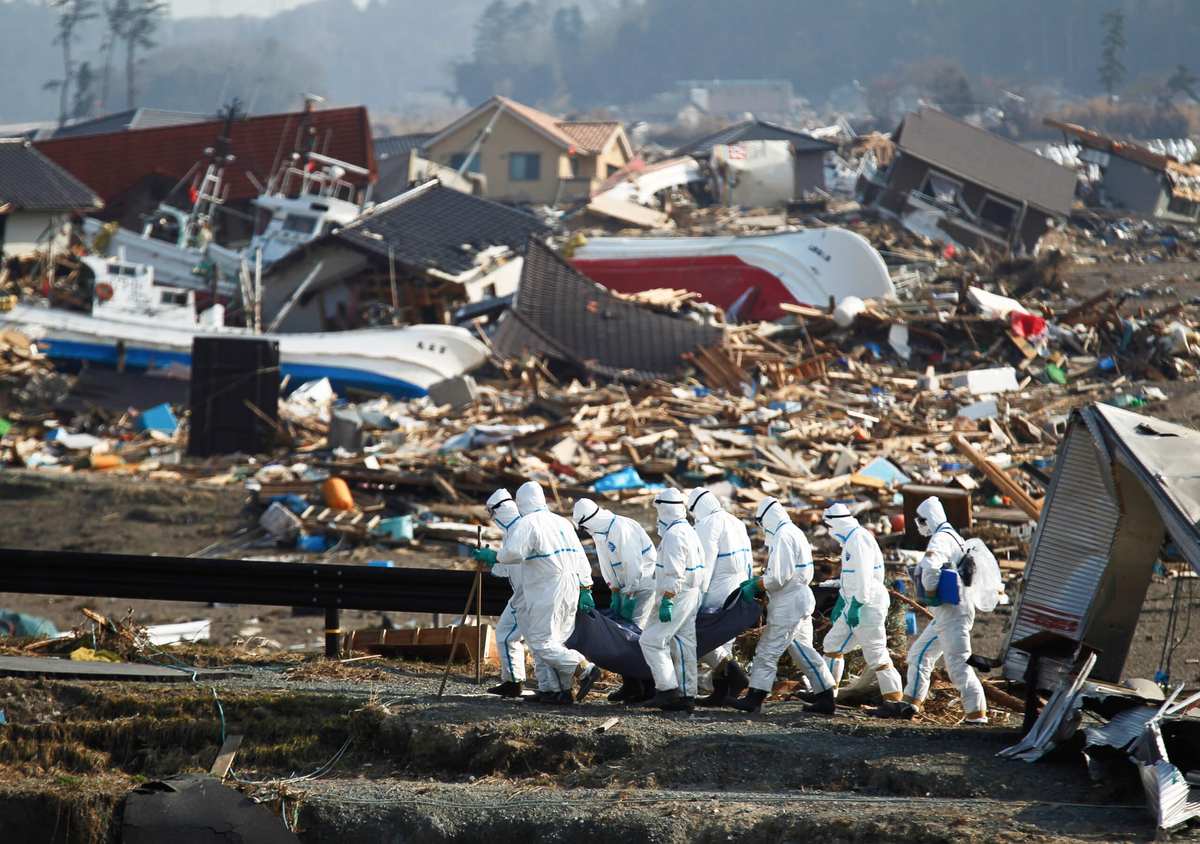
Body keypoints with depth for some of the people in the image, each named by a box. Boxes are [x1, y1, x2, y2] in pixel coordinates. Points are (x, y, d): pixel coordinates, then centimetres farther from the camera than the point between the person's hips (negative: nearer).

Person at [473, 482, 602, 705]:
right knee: (557, 640, 13)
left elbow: (513, 553, -21)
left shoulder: (528, 523, -7)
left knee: (541, 641, -6)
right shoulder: (562, 522, 18)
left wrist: (493, 556, -3)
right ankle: (561, 689, 10)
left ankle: (585, 669, -15)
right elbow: (580, 558, 18)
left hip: (547, 590, -8)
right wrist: (585, 590, 21)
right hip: (571, 586, 8)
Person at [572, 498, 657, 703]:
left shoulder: (622, 529, -23)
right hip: (628, 586, 9)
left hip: (645, 584, -9)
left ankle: (632, 686, -14)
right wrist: (616, 595, 3)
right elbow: (608, 568, 11)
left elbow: (633, 565, -24)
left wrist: (629, 601, -21)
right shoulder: (599, 533, 6)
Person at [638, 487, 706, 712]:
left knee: (652, 641, -7)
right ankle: (686, 696, 11)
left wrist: (667, 601, -23)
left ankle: (668, 689, -12)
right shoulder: (690, 532, 15)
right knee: (683, 645, 10)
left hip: (677, 596, -10)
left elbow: (675, 573, -23)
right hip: (690, 597, 10)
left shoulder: (674, 534, -16)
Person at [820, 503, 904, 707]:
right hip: (855, 605, 11)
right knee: (832, 643, 15)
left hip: (867, 605, -11)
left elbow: (864, 575, -23)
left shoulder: (859, 538, -15)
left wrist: (856, 605, -24)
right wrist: (840, 603, 29)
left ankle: (894, 700, -7)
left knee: (876, 655, -9)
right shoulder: (850, 539, 18)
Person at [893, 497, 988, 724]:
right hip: (947, 614, 11)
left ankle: (977, 715, -8)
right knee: (919, 654, 17)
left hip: (952, 613, -11)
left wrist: (930, 594, -22)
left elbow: (930, 566, -37)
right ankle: (910, 704, 22)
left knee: (957, 664, -10)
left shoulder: (941, 540, -17)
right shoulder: (952, 538, 17)